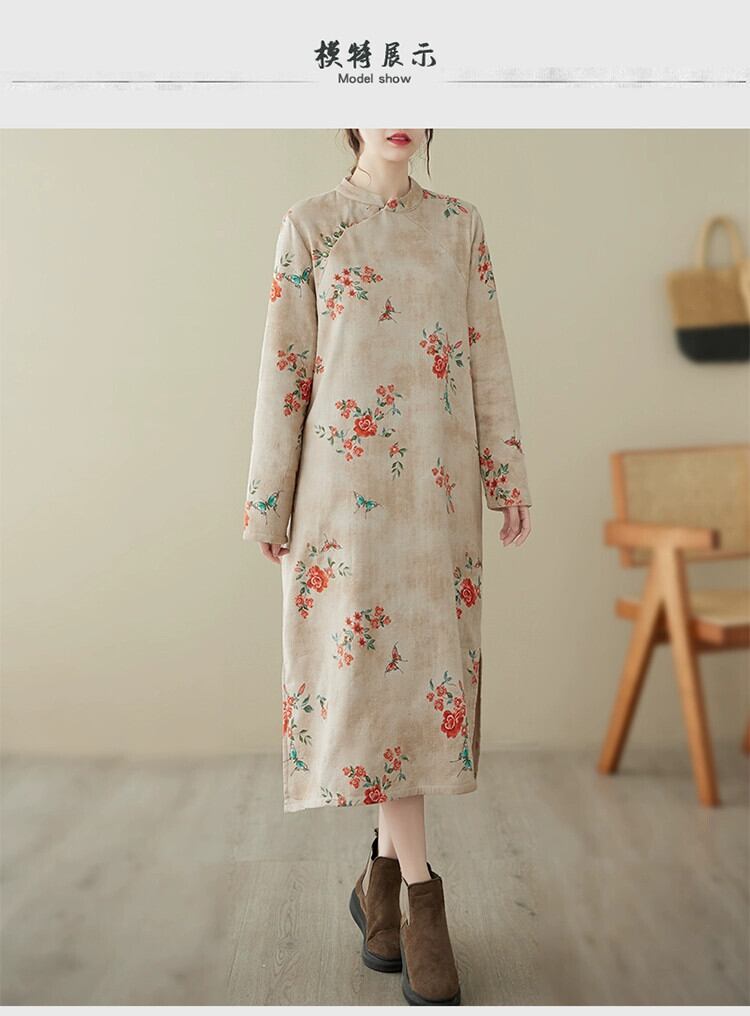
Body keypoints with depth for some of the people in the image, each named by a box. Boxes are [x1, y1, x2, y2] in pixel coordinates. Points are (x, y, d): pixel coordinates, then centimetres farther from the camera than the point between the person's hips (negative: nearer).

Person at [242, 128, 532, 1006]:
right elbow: (285, 366, 2)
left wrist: (508, 475, 3)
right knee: (368, 661, -8)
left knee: (425, 661, 4)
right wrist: (270, 500, -1)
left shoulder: (459, 224, 14)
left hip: (439, 484, 3)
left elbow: (487, 356, 10)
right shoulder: (308, 225, 6)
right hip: (347, 479, -2)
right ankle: (419, 890, 4)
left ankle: (384, 872, 22)